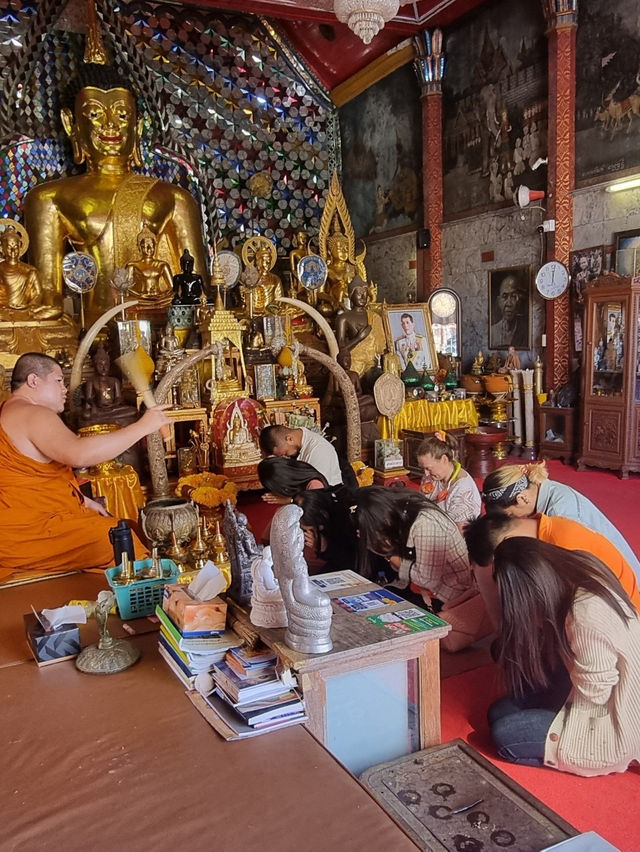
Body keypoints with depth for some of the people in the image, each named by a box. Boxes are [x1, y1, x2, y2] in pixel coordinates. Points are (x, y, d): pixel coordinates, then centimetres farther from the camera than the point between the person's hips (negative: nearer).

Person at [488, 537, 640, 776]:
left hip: (614, 725, -9)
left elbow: (593, 695, -23)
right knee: (499, 712, 5)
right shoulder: (574, 574, -10)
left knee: (505, 735, -11)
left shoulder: (588, 617, -37)